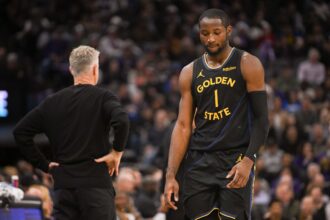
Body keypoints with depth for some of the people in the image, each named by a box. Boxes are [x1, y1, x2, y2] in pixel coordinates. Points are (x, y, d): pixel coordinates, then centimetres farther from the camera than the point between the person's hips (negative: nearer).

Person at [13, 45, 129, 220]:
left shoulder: (53, 102, 10)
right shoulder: (103, 97, -3)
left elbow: (20, 132, 9)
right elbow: (121, 121, -23)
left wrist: (43, 164, 10)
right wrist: (117, 152, -8)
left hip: (63, 186, 4)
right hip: (96, 184, -3)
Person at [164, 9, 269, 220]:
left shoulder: (247, 65, -1)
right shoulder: (190, 73, 10)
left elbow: (261, 118, -4)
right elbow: (183, 126, 9)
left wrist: (248, 160, -18)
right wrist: (171, 175, 0)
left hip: (235, 161, -4)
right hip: (199, 162, 4)